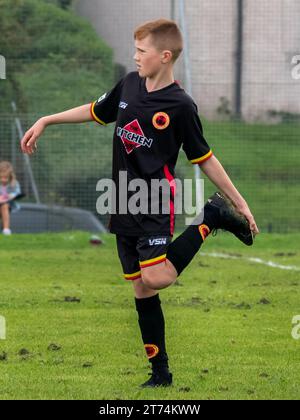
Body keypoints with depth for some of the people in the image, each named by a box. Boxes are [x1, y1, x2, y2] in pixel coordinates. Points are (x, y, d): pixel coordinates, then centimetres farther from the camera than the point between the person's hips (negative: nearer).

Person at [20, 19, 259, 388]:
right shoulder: (129, 85, 5)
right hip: (123, 205, 6)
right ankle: (160, 371, 15)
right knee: (141, 289, 6)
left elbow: (204, 159, -6)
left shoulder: (180, 106, -12)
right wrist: (45, 121, 22)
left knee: (155, 278, -23)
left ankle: (212, 218, -2)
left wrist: (239, 203, -6)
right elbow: (95, 111, 22)